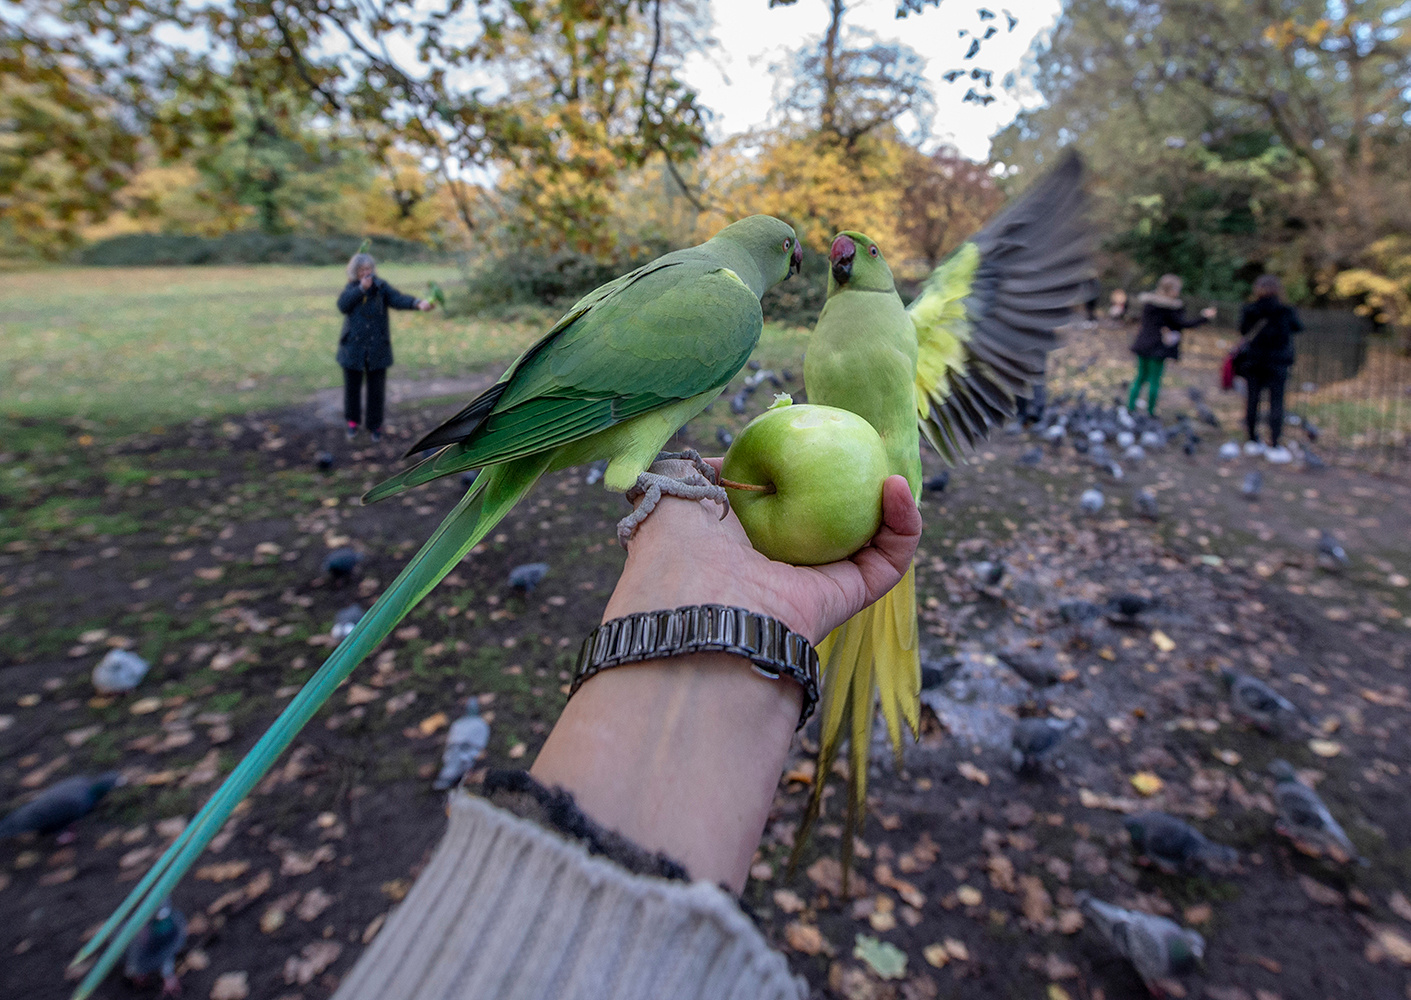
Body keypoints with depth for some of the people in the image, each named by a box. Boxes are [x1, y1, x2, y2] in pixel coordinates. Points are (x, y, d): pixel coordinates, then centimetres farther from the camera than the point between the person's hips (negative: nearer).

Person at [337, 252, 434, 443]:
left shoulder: (381, 287, -4)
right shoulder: (352, 288, 4)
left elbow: (398, 299, -23)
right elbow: (342, 305, -13)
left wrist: (418, 303, -43)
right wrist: (361, 289, -22)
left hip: (377, 347, -2)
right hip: (353, 347, 2)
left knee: (376, 389, 5)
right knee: (352, 386, 11)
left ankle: (375, 425, 22)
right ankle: (353, 421, 32)